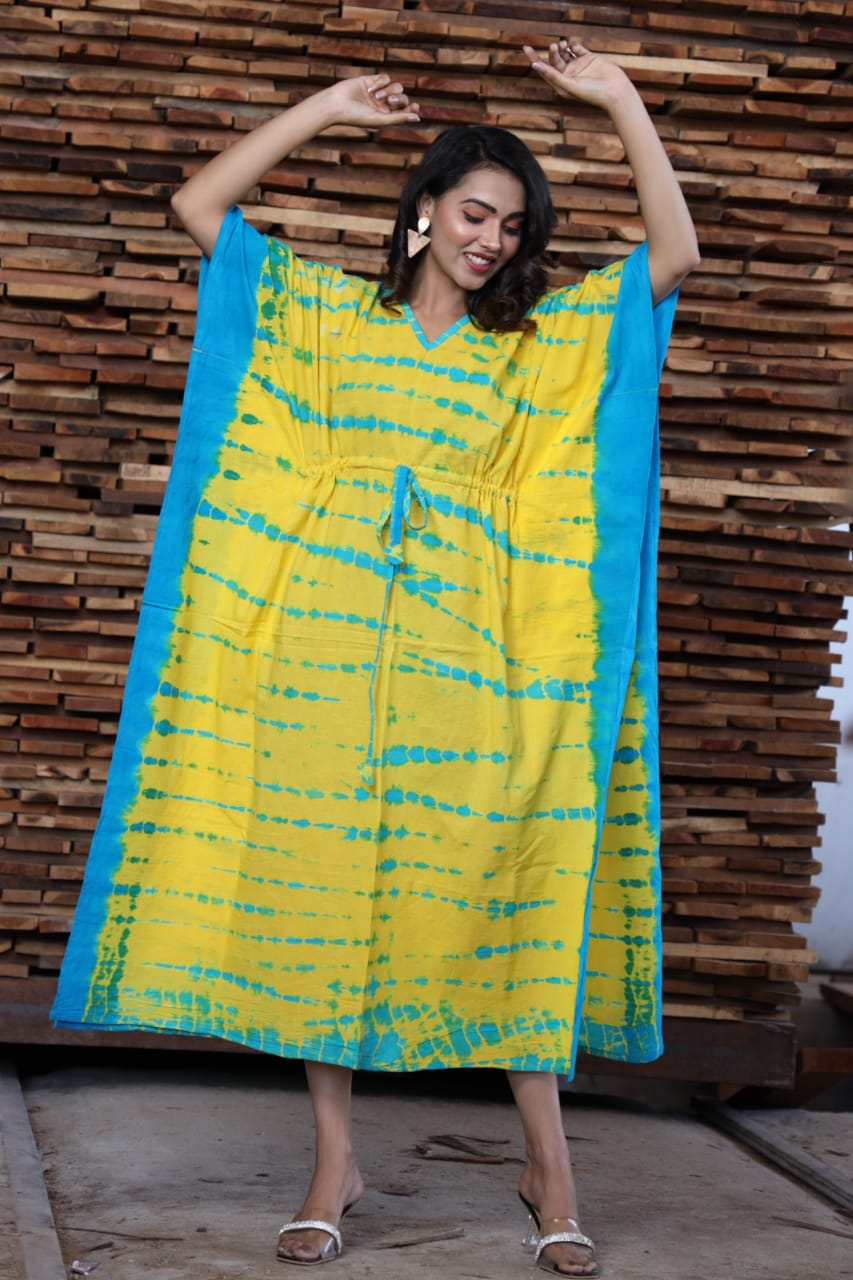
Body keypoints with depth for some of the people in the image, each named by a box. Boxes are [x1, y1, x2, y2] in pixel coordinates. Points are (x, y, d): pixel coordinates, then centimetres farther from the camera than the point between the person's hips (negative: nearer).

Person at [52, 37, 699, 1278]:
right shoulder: (328, 315, 14)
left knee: (498, 882, -3)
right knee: (315, 878, 0)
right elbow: (198, 203, 13)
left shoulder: (552, 340, 13)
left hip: (470, 652, -1)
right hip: (325, 638, 1)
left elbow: (675, 254, 5)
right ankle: (336, 1161, 10)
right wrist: (325, 109, 14)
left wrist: (623, 102, 4)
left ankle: (548, 1162, 6)